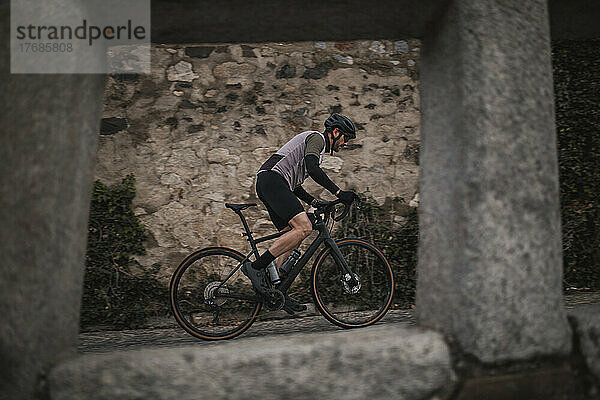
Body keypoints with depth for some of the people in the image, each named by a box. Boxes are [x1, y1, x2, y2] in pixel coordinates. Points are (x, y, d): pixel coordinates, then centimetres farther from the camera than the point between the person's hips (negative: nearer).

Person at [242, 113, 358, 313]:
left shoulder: (314, 141, 32)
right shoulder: (317, 138, 1)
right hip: (272, 179, -11)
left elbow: (293, 183, 31)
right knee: (304, 227, -21)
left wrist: (314, 202, 20)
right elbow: (312, 168, -19)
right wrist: (338, 192, -21)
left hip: (267, 184, 11)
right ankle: (256, 267, -19)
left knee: (292, 235, 8)